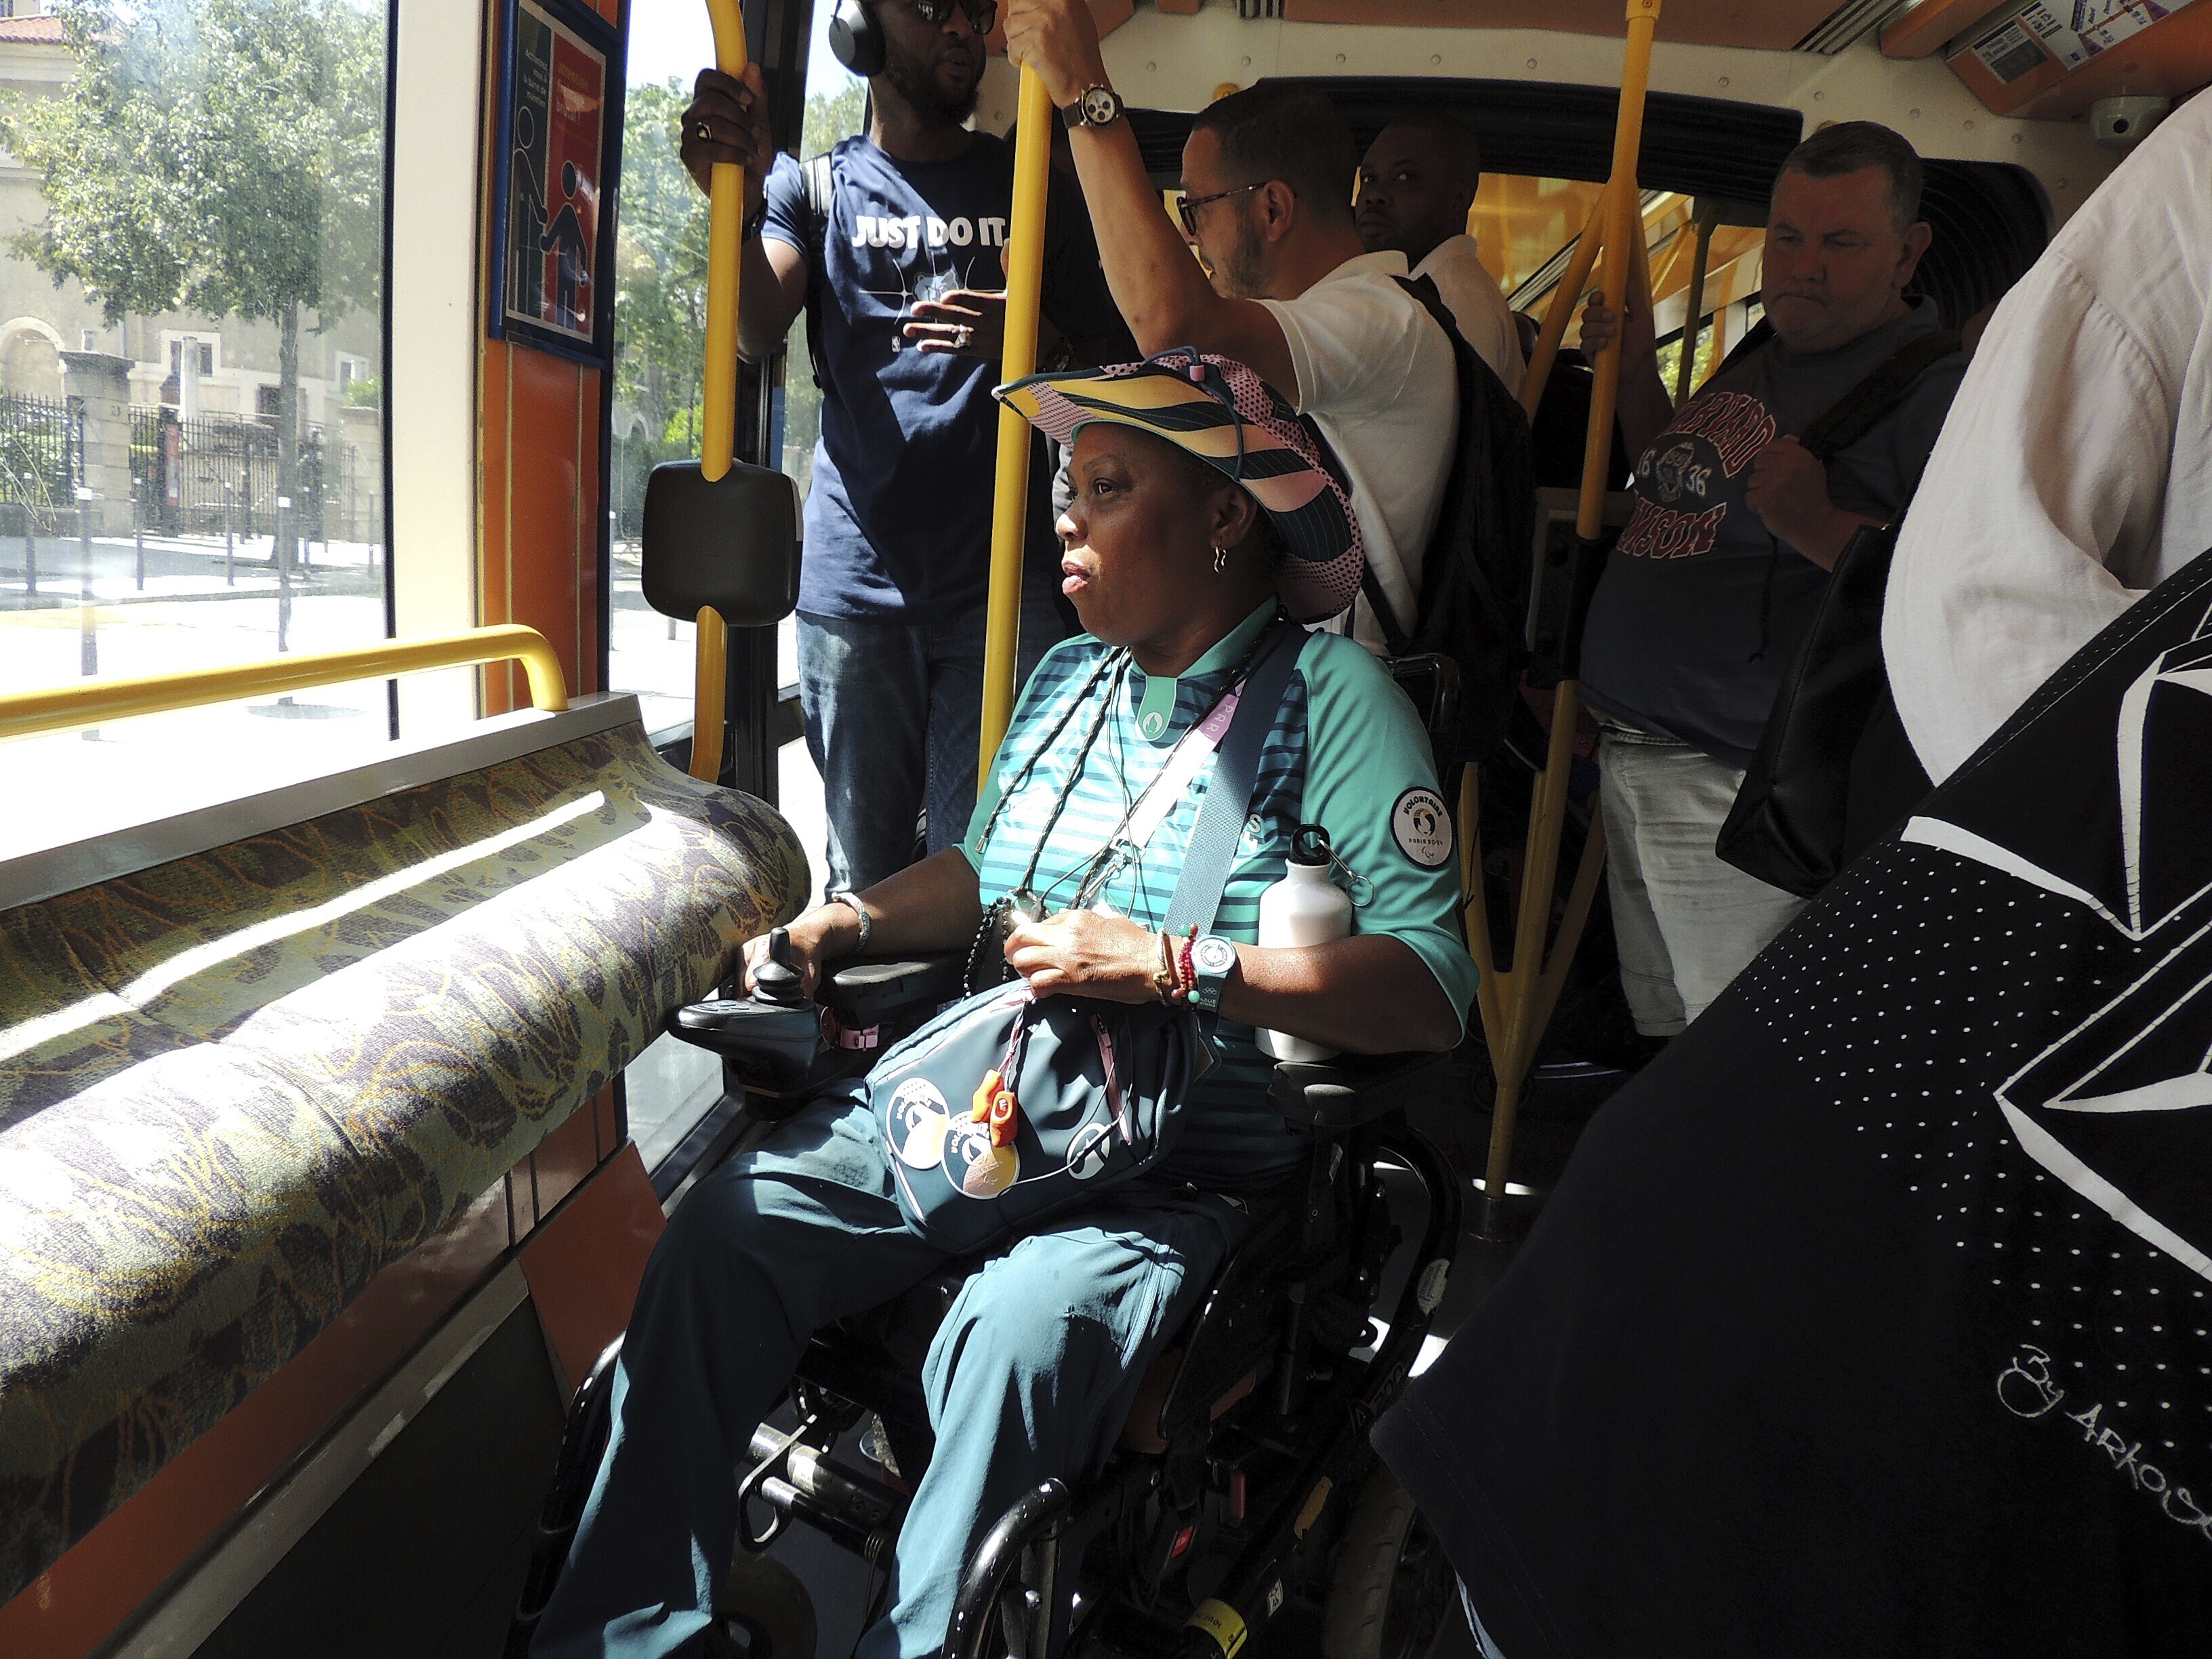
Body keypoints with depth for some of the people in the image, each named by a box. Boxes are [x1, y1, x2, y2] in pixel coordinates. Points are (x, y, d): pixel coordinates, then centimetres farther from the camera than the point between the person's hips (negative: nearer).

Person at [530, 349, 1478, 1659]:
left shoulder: (1331, 695, -6)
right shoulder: (1066, 677, 14)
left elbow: (1435, 989, -15)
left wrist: (1174, 964, -21)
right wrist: (849, 921, 8)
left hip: (1179, 1168, -5)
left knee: (1021, 1332, -33)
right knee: (728, 1226, -14)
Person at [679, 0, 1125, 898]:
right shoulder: (814, 186, 12)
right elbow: (756, 335, -6)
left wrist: (1030, 338, -12)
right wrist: (739, 205, -27)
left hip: (998, 581, 0)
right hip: (855, 580, 0)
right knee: (863, 868, 6)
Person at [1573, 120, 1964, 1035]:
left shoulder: (1938, 390, -13)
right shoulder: (1763, 360, 15)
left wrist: (1823, 528, -32)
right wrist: (1635, 368, 16)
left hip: (1738, 795, -8)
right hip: (1632, 772, 9)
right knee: (1666, 1051, 21)